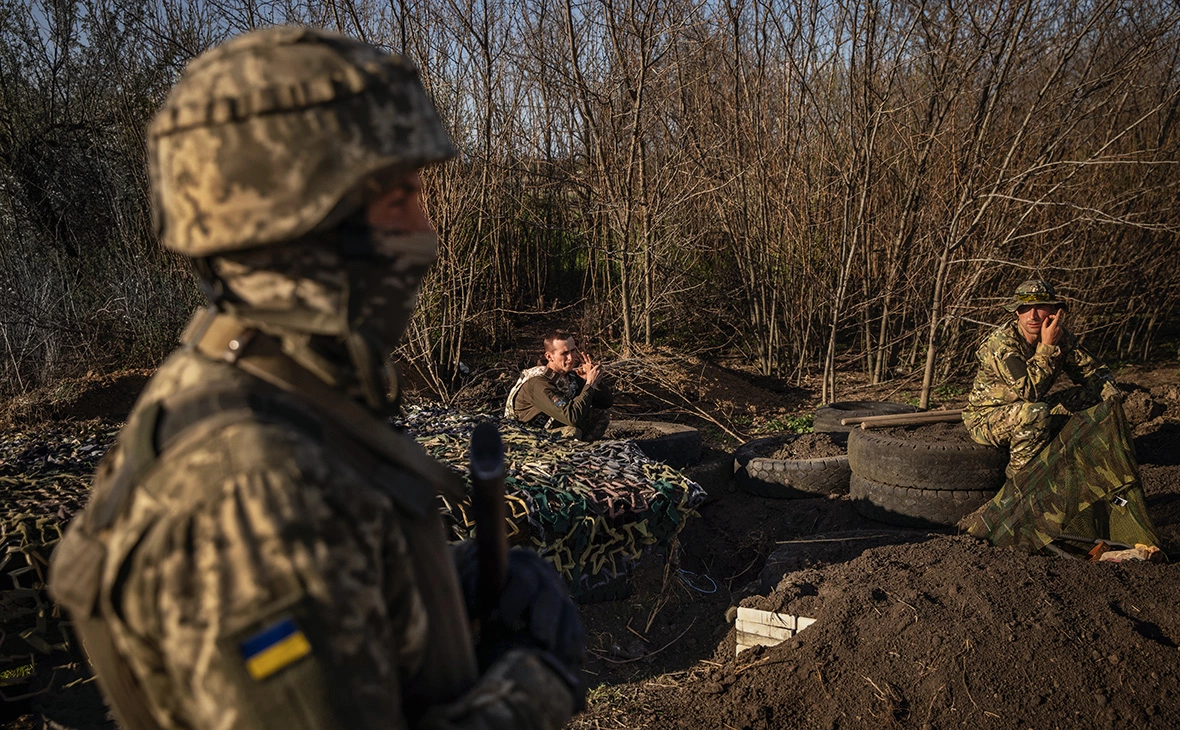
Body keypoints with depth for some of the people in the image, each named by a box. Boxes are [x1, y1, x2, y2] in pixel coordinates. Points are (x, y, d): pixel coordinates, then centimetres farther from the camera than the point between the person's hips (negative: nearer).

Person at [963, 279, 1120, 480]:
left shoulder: (1062, 337, -7)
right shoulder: (1002, 342, -26)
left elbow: (1094, 371, 3)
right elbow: (1029, 391, -35)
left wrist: (1112, 397, -16)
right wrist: (1048, 347, -32)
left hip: (1027, 410, 7)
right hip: (985, 418, -7)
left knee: (1093, 394, -5)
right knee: (1035, 412, -37)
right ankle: (1018, 475, -14)